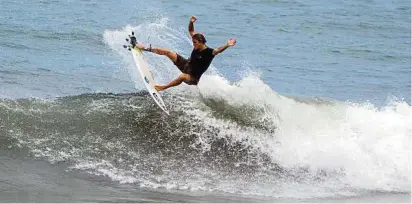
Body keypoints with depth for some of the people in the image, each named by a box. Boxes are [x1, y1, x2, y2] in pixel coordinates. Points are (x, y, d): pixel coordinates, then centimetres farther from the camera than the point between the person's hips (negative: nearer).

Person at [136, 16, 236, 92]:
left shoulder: (209, 52, -27)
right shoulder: (197, 46, -7)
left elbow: (219, 50, -46)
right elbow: (191, 31, 1)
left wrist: (227, 45, -65)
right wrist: (191, 22, -17)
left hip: (193, 77, -8)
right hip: (186, 64, 8)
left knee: (182, 76, -44)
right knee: (167, 52, 9)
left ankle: (163, 87, -30)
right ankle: (146, 49, 27)